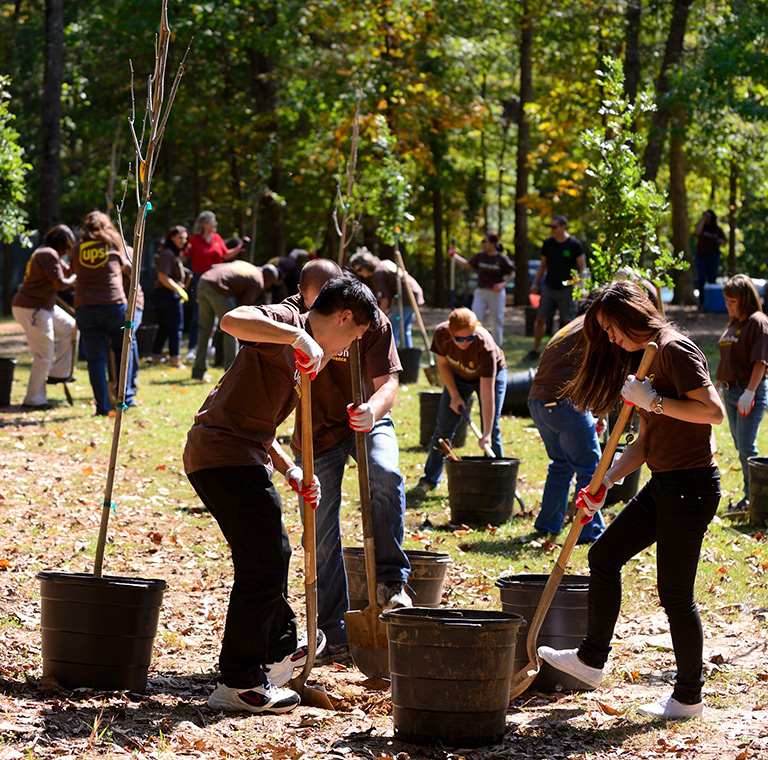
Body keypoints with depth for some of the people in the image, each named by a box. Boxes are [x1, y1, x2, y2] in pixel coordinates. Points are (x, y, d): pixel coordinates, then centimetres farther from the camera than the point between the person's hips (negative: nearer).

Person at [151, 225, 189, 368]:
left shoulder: (174, 253, 16)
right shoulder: (168, 254, -15)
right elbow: (163, 276, -22)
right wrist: (180, 291, -20)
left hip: (159, 293, 10)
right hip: (169, 294, -10)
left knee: (163, 328, 14)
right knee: (176, 327, -2)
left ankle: (155, 357, 17)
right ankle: (175, 359, 1)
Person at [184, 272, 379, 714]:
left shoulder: (302, 359, 22)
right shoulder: (285, 325, -8)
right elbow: (233, 321, -30)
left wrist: (291, 471, 11)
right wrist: (300, 337, -29)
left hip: (239, 460, 11)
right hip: (225, 457, -11)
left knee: (272, 553, 26)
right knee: (263, 567, -8)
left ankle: (280, 651, 45)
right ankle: (239, 683, -2)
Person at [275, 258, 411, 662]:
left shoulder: (371, 321, -18)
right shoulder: (291, 316, -18)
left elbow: (387, 383, -19)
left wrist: (373, 411, -43)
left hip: (366, 421, 0)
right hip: (316, 434, 1)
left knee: (386, 475, -33)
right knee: (322, 537, -1)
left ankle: (390, 582, -21)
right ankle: (334, 637, 10)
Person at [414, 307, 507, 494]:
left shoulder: (485, 347, -41)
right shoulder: (441, 334, -32)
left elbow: (487, 395, -41)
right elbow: (443, 364, -9)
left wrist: (487, 434, -43)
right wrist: (454, 396, -13)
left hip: (490, 375, -3)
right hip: (458, 375, 3)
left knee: (492, 428, -11)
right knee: (444, 427, 2)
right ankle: (429, 480, 11)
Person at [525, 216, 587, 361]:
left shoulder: (575, 245, -6)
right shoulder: (548, 243, 7)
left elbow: (582, 267, -4)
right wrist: (535, 283, 10)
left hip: (566, 289, -4)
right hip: (549, 287, 4)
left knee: (568, 322, -1)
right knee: (540, 319, 0)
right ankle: (535, 351, 8)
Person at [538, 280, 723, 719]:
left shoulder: (675, 349, -13)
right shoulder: (646, 360, 17)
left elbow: (714, 411, -23)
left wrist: (653, 401, -20)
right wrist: (605, 482, 9)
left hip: (691, 485, -10)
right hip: (662, 485, 10)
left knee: (675, 592, -3)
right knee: (605, 555, 13)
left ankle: (689, 698, 8)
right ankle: (592, 660, 23)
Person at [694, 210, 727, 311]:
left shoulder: (717, 230, 6)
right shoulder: (701, 226, 4)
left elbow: (724, 242, 11)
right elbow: (697, 232, -20)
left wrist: (721, 241, -14)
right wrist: (703, 219, -14)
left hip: (713, 256, 1)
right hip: (701, 256, -1)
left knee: (712, 279, 1)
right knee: (701, 279, -11)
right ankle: (701, 302, -8)